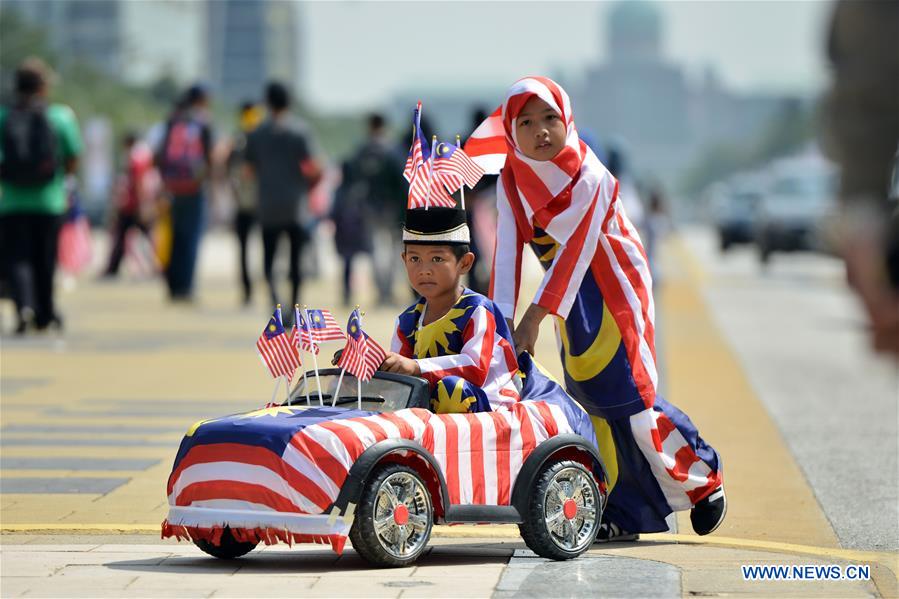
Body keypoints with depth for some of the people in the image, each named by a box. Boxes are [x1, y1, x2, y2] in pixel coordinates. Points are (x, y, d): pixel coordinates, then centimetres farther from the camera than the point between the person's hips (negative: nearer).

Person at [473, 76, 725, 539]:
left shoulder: (589, 176, -20)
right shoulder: (512, 181, -4)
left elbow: (575, 251, -28)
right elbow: (508, 252, -11)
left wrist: (533, 320, -34)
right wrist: (503, 321, -23)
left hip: (616, 290, -6)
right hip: (572, 303, 6)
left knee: (629, 398, -9)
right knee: (592, 403, 4)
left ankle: (702, 478, 12)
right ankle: (622, 514, 11)